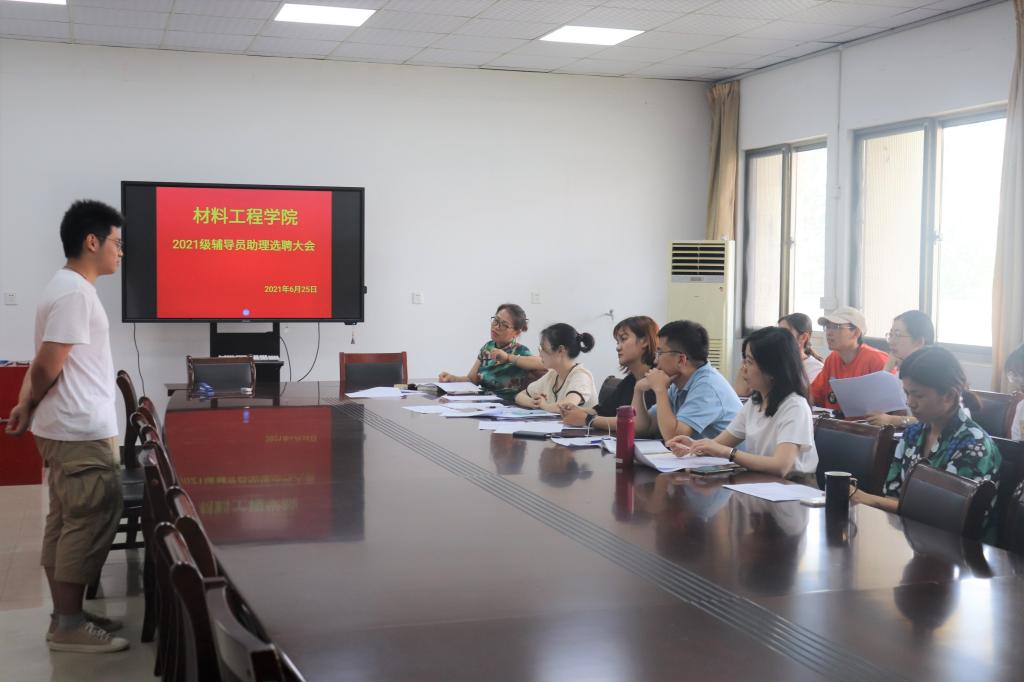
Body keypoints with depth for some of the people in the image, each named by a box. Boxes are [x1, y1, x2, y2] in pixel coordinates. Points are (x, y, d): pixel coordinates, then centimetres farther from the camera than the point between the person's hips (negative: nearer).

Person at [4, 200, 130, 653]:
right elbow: (47, 366, -19)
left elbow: (44, 365, 15)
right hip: (84, 434, -10)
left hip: (68, 431, 10)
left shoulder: (66, 288, 16)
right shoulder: (75, 293, -18)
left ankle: (65, 615, 21)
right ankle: (70, 626, 2)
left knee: (65, 522, 13)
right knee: (89, 523, -5)